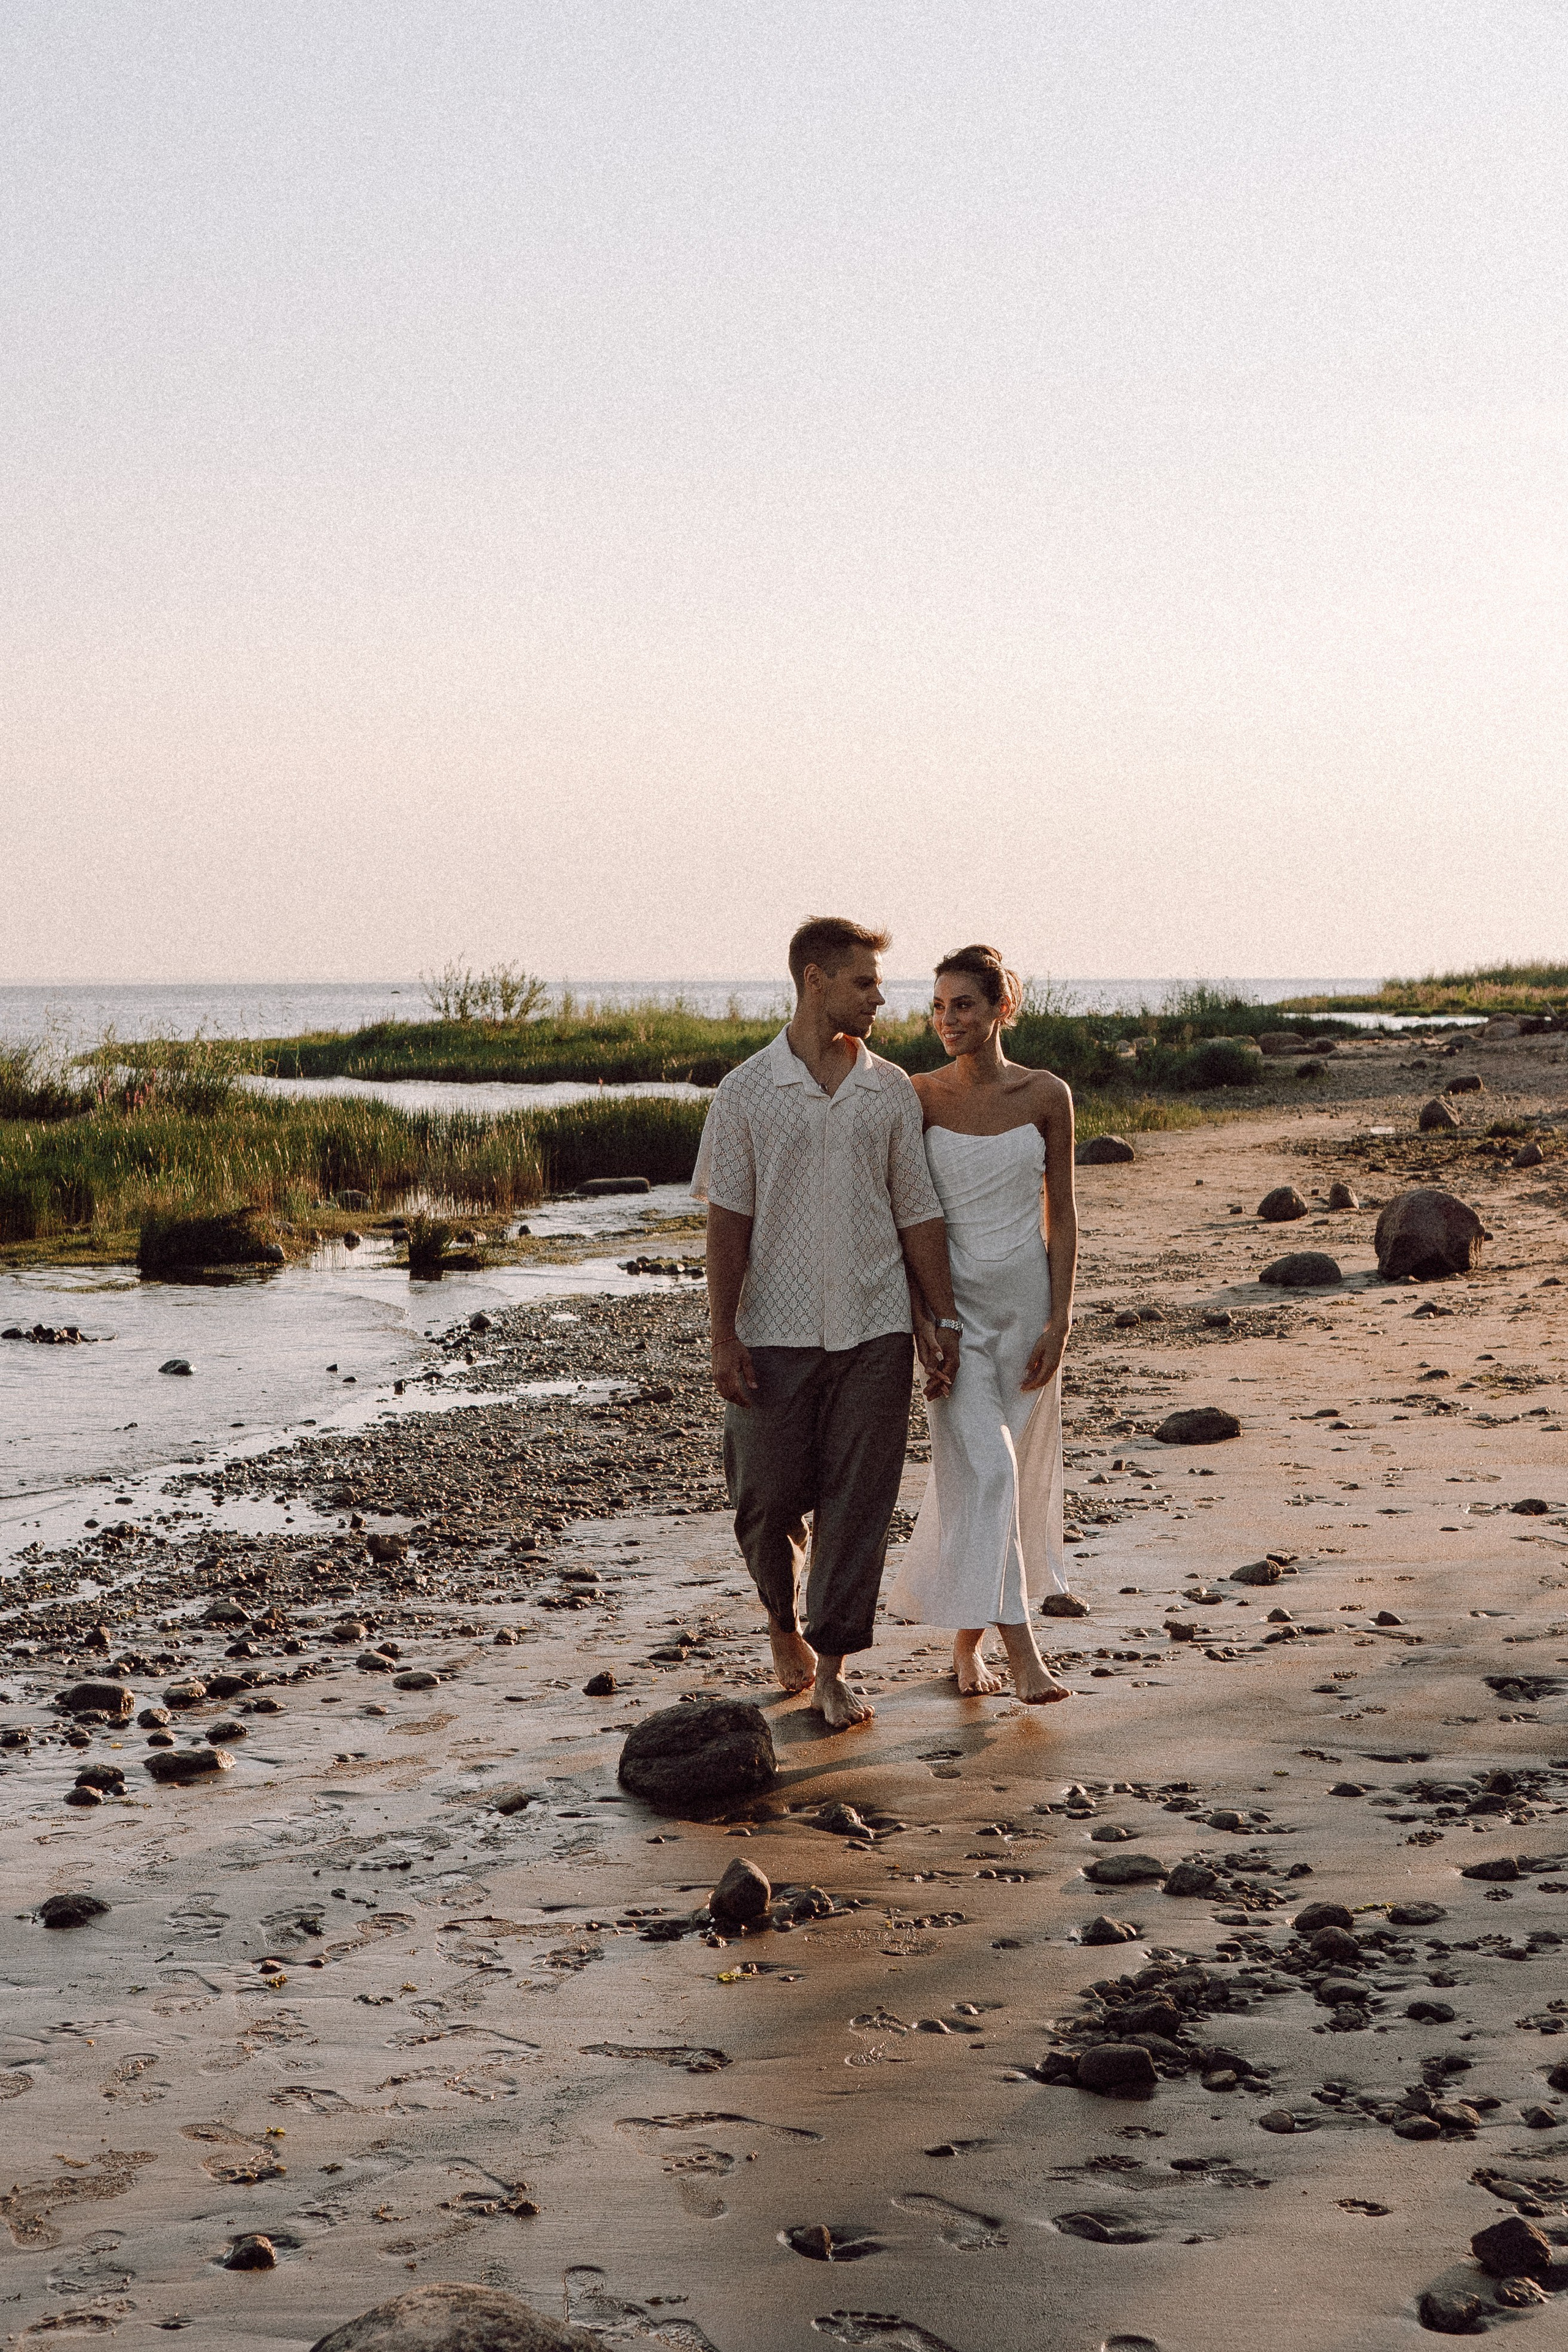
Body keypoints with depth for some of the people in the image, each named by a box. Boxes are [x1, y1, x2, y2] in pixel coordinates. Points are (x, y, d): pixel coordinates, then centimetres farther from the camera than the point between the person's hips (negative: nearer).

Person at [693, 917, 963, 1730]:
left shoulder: (891, 1090, 7)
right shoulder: (747, 1091, -1)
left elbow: (918, 1213, 10)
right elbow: (727, 1220, -2)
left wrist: (943, 1319, 6)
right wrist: (723, 1336, -7)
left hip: (873, 1330, 2)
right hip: (776, 1332, -2)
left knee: (856, 1506, 1)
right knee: (768, 1500, 4)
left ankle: (832, 1667, 10)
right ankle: (785, 1624, 32)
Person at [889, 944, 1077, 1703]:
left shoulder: (1046, 1096, -1)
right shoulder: (920, 1099, -4)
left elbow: (1061, 1212, 2)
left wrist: (1059, 1318, -4)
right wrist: (920, 1320, -8)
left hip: (1027, 1297, 2)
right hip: (952, 1299, -2)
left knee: (1015, 1472, 9)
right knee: (981, 1469, -13)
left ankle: (966, 1638, 26)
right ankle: (1021, 1654, -15)